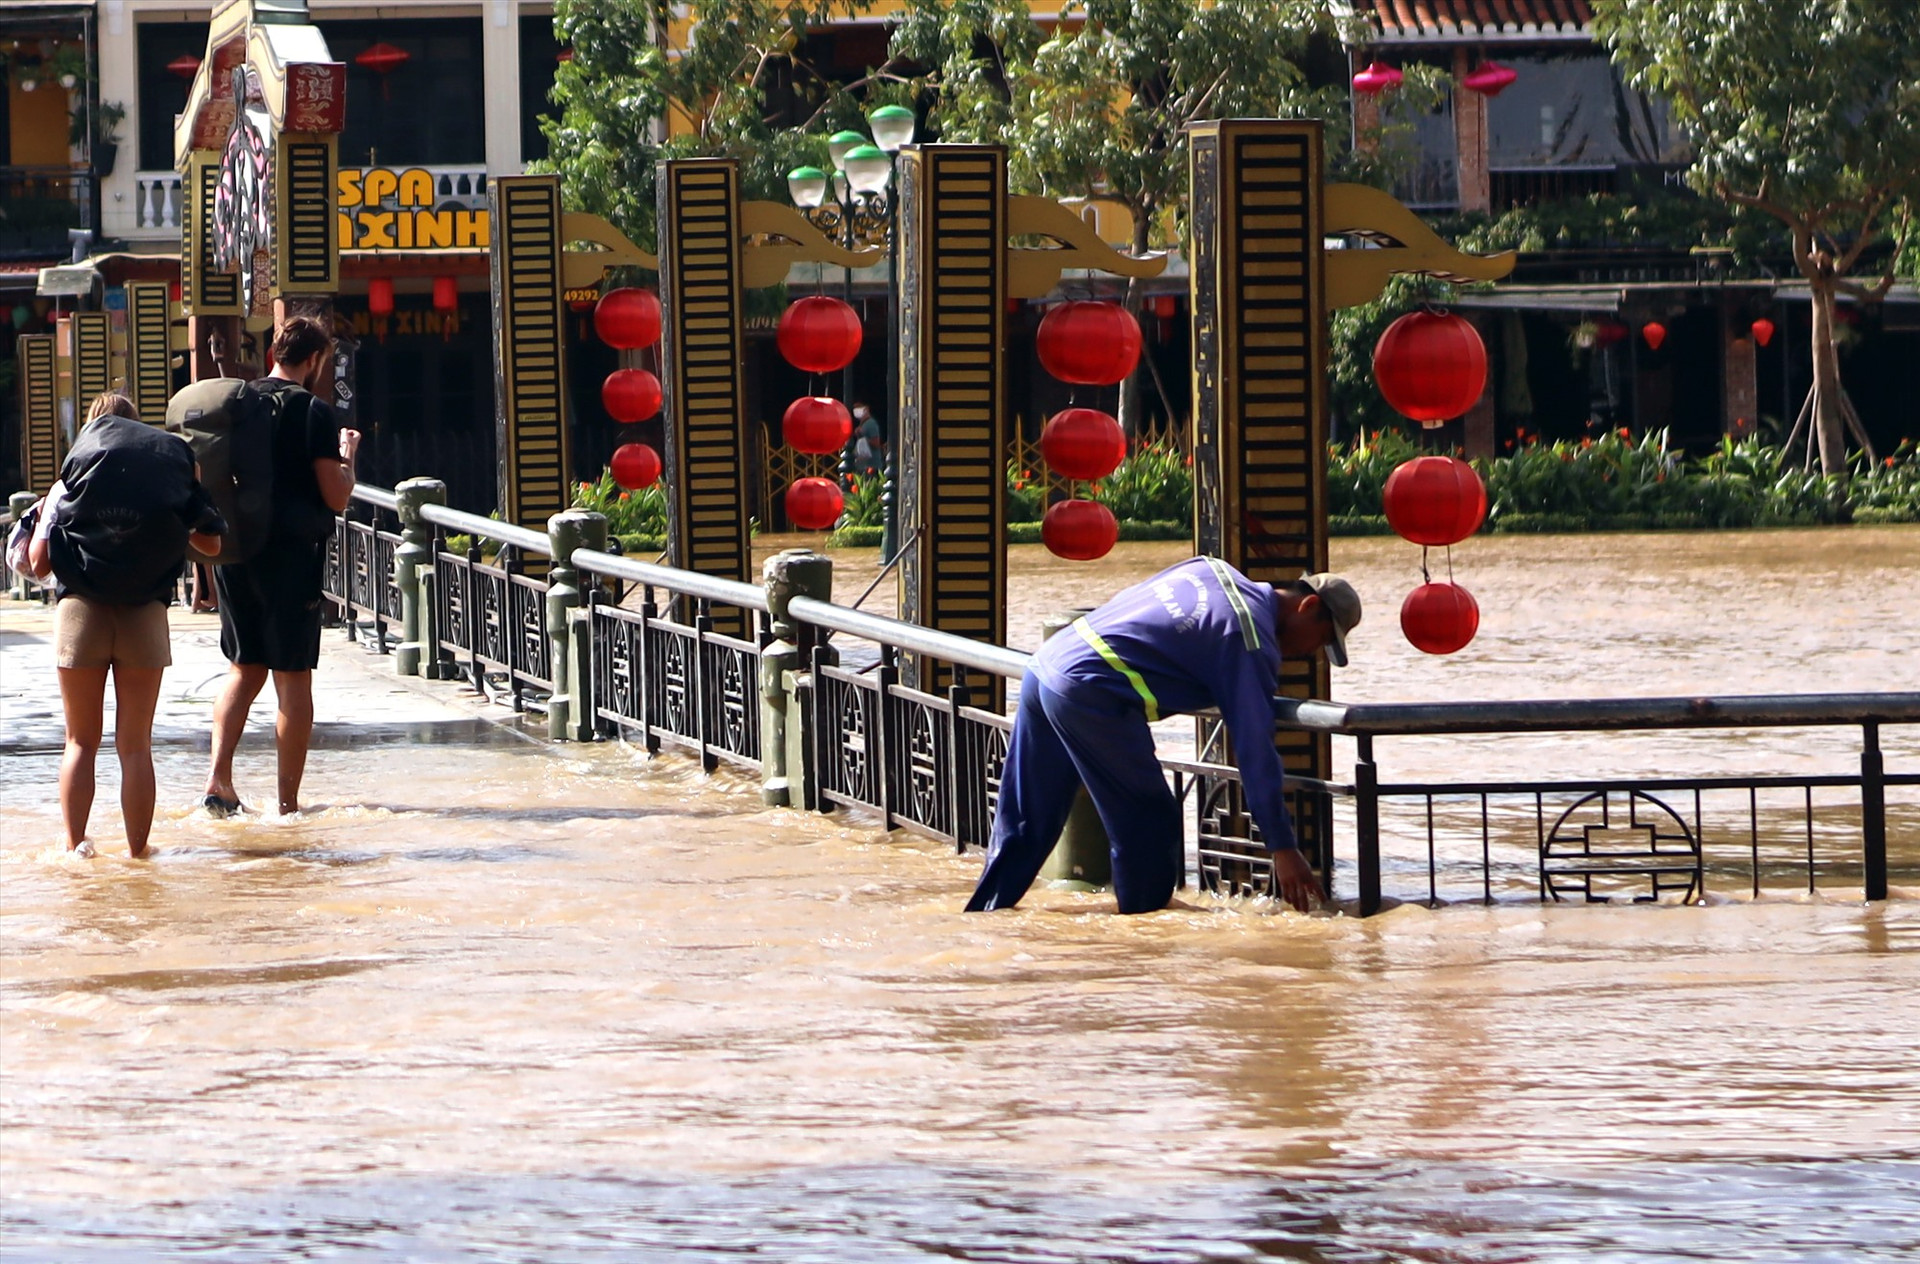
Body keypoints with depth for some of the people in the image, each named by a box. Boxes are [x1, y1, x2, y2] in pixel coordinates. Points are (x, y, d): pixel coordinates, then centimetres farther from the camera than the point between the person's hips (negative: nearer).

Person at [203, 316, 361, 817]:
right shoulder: (313, 411, -9)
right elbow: (336, 497, -10)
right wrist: (347, 455, 7)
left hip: (232, 549, 5)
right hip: (291, 551, -5)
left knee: (244, 668, 16)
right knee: (293, 678, 1)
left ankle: (218, 777, 1)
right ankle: (289, 803, 1)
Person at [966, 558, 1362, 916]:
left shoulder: (1215, 571, 18)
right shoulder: (1253, 644, -6)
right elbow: (1255, 750, -10)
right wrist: (1284, 849, -9)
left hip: (1044, 663, 9)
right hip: (1088, 693, -9)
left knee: (1023, 826, 16)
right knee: (1153, 831, 1)